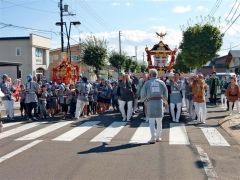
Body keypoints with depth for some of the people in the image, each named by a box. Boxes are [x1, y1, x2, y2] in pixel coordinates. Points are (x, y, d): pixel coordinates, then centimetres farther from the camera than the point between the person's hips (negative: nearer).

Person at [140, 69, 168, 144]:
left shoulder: (147, 83, 0)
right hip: (159, 102, 2)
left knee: (151, 121, 2)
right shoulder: (161, 82, 5)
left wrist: (143, 100, 22)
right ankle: (158, 137, 19)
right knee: (159, 121, 12)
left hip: (150, 102, -2)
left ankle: (153, 138, -3)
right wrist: (165, 101, 26)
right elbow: (165, 93, 8)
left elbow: (143, 93, 1)